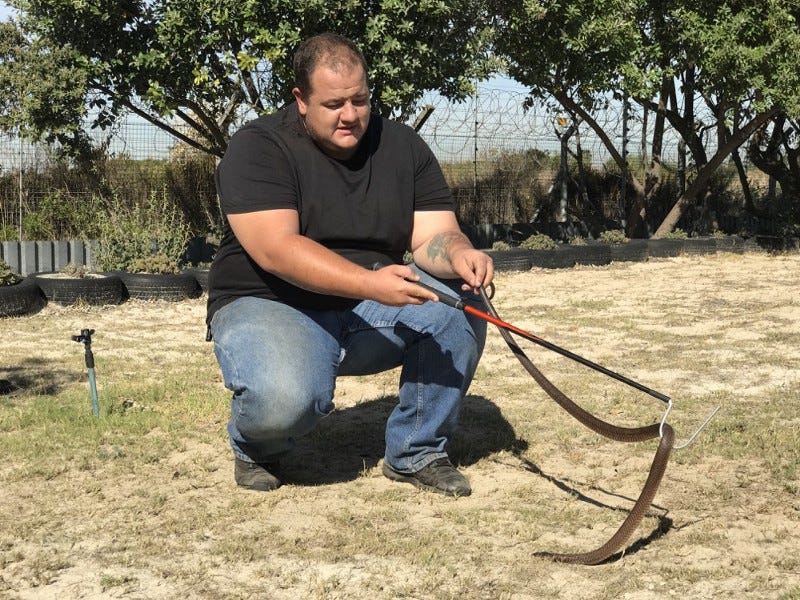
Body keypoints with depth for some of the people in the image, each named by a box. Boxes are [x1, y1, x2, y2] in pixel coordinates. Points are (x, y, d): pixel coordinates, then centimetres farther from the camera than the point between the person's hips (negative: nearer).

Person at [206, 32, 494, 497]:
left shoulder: (402, 146, 2)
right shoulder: (259, 147, -13)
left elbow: (432, 236, -5)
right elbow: (276, 249, -26)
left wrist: (457, 253, -31)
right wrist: (369, 283, -39)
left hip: (370, 315, 5)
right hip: (272, 305, -4)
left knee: (460, 302, -21)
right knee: (287, 398, -36)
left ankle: (418, 453, -4)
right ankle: (257, 447, 3)